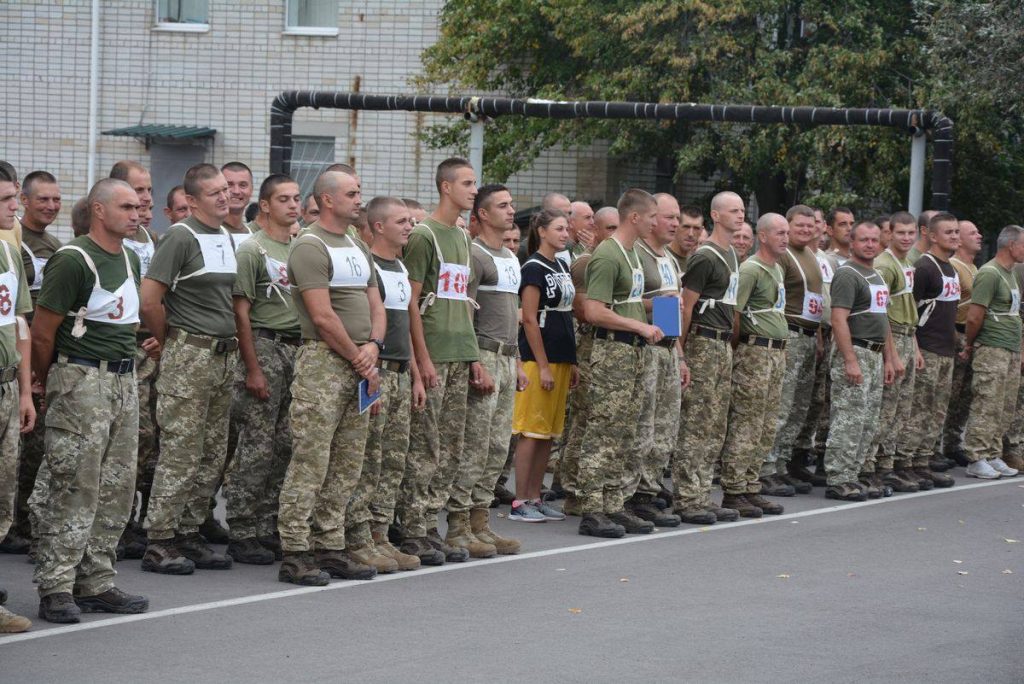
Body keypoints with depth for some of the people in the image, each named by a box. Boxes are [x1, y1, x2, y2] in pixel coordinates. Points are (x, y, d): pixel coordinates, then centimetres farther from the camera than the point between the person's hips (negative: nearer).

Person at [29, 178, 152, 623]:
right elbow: (42, 334, -10)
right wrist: (48, 385, -1)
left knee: (117, 489, 9)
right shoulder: (72, 260, -13)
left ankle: (96, 584, 15)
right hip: (81, 381, -8)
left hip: (124, 380, 8)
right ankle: (55, 589, -6)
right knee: (73, 488, -9)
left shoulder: (129, 259, 13)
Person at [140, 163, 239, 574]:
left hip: (224, 355, 8)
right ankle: (159, 543, -3)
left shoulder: (227, 238, 14)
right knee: (180, 454, -8)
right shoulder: (181, 237, -10)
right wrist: (170, 341, -3)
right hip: (189, 356, -8)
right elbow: (149, 300, -15)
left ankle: (188, 535, 17)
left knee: (212, 456, 10)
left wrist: (232, 346, 14)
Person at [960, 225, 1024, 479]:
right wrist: (970, 345, -5)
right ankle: (976, 460, -5)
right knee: (986, 408, -8)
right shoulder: (990, 274, -14)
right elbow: (974, 316, -17)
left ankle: (994, 456, 16)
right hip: (992, 351, -9)